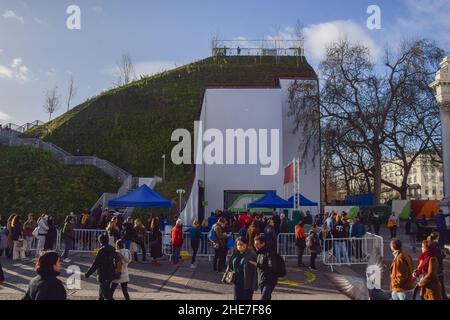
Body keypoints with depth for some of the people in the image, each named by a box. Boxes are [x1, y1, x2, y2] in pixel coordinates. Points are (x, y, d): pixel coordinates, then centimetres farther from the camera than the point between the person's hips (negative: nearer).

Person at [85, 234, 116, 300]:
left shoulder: (102, 250, -18)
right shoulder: (112, 249, 4)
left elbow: (95, 264, -18)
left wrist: (88, 273, -11)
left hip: (103, 276, -8)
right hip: (111, 274, 8)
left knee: (107, 295, -4)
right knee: (101, 295, 24)